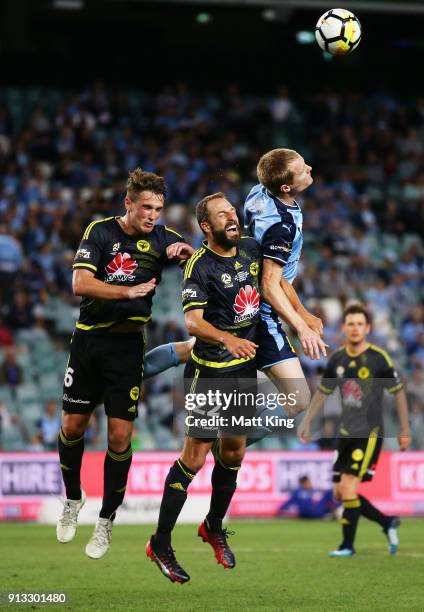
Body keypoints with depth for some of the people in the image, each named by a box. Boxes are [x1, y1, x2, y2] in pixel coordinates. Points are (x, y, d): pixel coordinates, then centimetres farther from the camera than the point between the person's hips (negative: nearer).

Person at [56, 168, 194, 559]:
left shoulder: (163, 238, 2)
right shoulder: (101, 231, -5)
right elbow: (81, 283, -16)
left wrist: (186, 250, -11)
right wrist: (129, 291, -26)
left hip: (128, 346, 0)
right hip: (89, 339, 0)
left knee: (120, 435, -6)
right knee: (73, 425, 6)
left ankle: (107, 519, 9)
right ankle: (73, 499, 30)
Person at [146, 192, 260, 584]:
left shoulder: (252, 250, 4)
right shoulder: (200, 266, -16)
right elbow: (193, 322, -27)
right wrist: (228, 339, -43)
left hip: (246, 366, 7)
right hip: (211, 371, -7)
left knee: (234, 451, 14)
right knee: (195, 457, -7)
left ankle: (214, 526, 34)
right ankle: (160, 544, 0)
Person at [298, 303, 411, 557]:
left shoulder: (379, 358, -11)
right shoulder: (337, 359, 4)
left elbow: (398, 391, -3)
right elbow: (323, 391, 17)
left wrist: (405, 430, -3)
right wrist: (307, 422, 13)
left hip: (370, 433, -6)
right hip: (346, 433, 6)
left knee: (348, 487, -14)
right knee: (341, 493, 6)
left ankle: (348, 545, -1)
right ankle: (387, 522, 25)